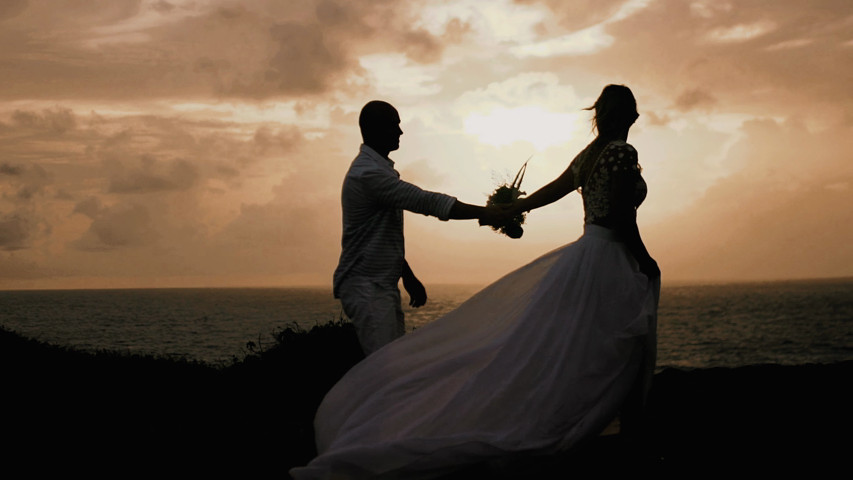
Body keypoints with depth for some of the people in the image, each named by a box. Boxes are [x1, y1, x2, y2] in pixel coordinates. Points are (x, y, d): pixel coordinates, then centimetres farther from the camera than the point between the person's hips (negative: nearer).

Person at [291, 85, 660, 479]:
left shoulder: (588, 155, 16)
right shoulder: (623, 152, -11)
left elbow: (546, 193, 25)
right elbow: (621, 217, -18)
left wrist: (506, 210, 38)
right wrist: (645, 261, -7)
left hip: (583, 256, 9)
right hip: (609, 260, -8)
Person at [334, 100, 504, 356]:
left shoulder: (379, 169, 17)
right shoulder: (368, 174, -18)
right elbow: (427, 202, -23)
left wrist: (408, 277, 22)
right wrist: (485, 213, -22)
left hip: (384, 286, 10)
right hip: (366, 287, -10)